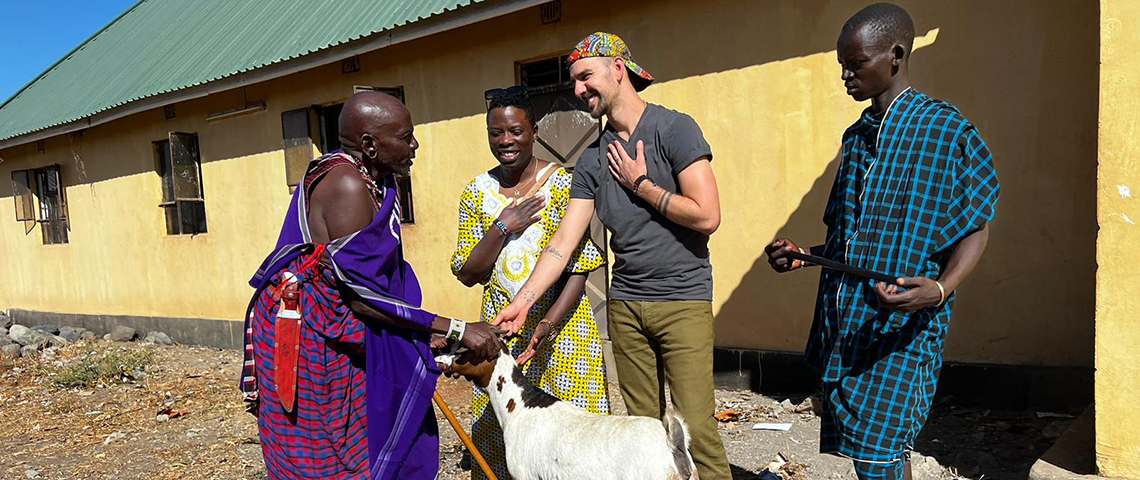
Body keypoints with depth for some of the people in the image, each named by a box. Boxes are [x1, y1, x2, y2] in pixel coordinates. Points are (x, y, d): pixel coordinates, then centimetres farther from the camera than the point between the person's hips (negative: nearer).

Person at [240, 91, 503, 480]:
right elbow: (362, 294, -24)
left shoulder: (374, 180, 7)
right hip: (306, 337, -9)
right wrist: (457, 330, -23)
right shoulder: (346, 185, -22)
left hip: (334, 331, 9)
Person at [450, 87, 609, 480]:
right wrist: (503, 226, -12)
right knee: (499, 430, 8)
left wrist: (549, 323, -21)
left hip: (561, 325, -3)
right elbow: (467, 274, 2)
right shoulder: (477, 192, 4)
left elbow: (579, 266, -9)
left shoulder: (563, 184, -6)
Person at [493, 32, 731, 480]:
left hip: (683, 299, -5)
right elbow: (563, 242, 4)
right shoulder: (593, 158, 9)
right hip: (625, 304, 5)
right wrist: (522, 301, -4)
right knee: (643, 424, 9)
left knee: (695, 427, -7)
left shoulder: (674, 128, -7)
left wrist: (641, 185, -8)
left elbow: (706, 216, -16)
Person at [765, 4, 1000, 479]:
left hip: (902, 325, -6)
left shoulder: (948, 131, -6)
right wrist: (802, 256, 7)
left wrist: (941, 288, -22)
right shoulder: (857, 136, 15)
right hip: (842, 322, 7)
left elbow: (974, 230, -4)